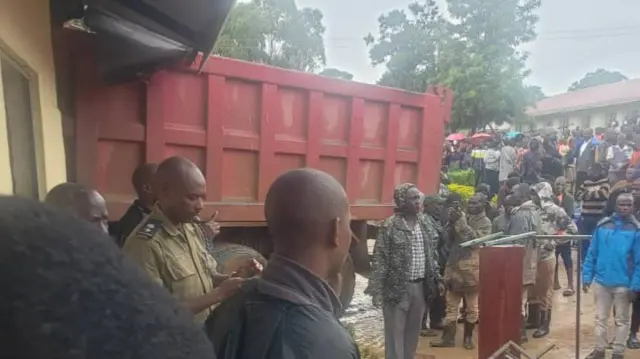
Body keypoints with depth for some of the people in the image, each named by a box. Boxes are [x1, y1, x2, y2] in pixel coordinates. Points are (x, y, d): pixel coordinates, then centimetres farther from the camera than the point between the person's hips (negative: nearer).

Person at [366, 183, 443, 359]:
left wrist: (437, 279, 12)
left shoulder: (425, 225, 7)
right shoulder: (389, 226, -13)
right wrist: (377, 290, -17)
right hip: (397, 287, -6)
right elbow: (379, 260, -13)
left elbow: (432, 256, 16)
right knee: (395, 333, 4)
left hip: (420, 286, 6)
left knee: (413, 331, 16)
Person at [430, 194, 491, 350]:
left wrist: (461, 221, -18)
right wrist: (451, 221, -6)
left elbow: (475, 239, -18)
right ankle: (448, 338, 14)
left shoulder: (485, 223, -2)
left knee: (472, 307, 8)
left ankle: (468, 337, 23)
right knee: (451, 305, 7)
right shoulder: (463, 217, 13)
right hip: (454, 266, 5)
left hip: (471, 269, -4)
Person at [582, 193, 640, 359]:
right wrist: (586, 277, -1)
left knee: (621, 320, 13)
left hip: (623, 284, -2)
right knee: (600, 318, 14)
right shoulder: (602, 225, -2)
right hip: (601, 281, 2)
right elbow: (592, 253, 1)